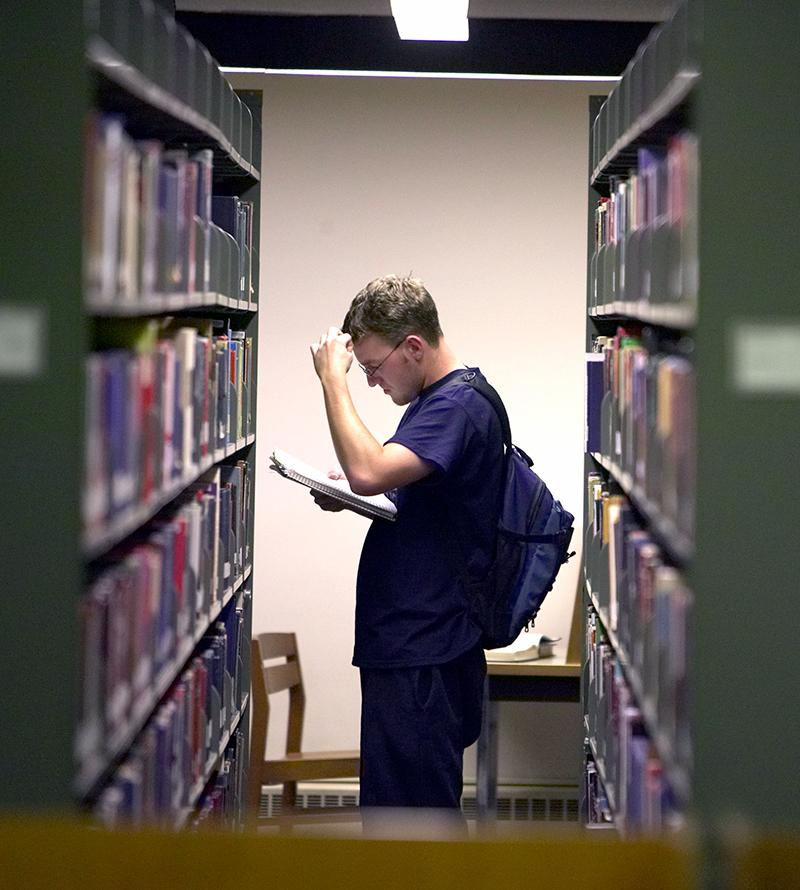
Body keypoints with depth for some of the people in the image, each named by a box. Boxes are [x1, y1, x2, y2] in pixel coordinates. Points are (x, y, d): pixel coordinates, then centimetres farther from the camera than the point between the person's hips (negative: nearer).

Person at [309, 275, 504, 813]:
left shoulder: (460, 405, -16)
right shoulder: (436, 399, 16)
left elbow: (368, 471, -31)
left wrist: (333, 378, -21)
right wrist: (345, 498, 7)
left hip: (423, 654, -11)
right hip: (410, 643, 11)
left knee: (412, 806, -6)